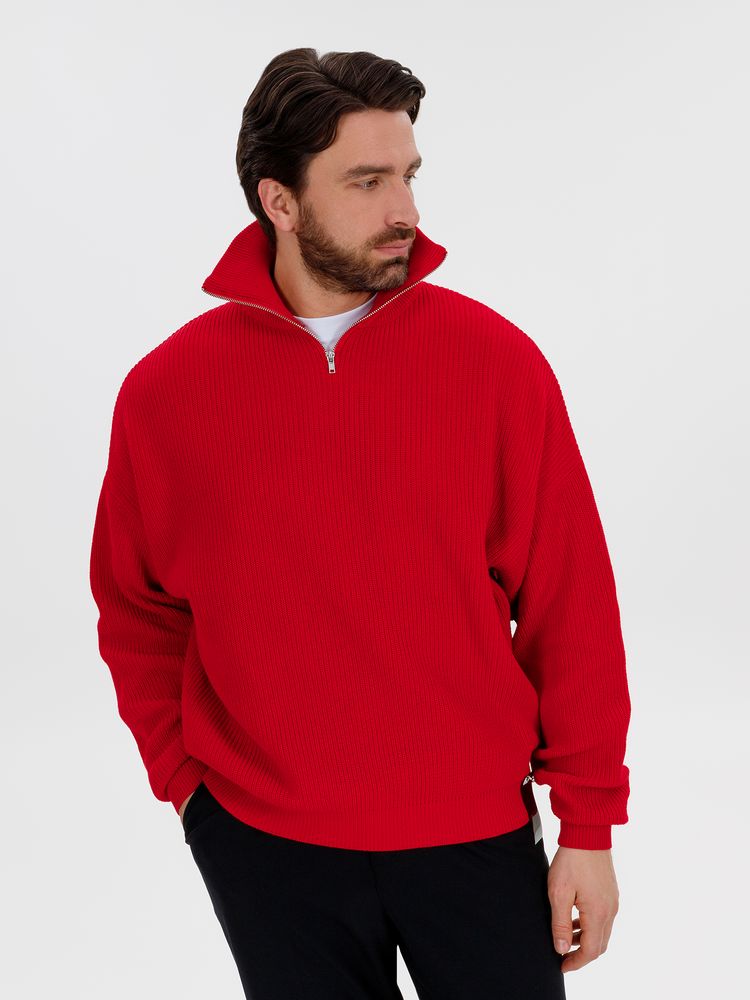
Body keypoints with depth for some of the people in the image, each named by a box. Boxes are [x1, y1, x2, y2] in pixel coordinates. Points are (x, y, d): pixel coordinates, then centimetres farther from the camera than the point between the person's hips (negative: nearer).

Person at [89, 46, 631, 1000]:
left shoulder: (497, 361, -8)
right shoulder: (166, 391, -5)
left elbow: (570, 607, -5)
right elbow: (137, 610, 7)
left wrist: (589, 828, -4)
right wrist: (181, 775, 2)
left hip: (477, 832, 0)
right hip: (263, 844, 1)